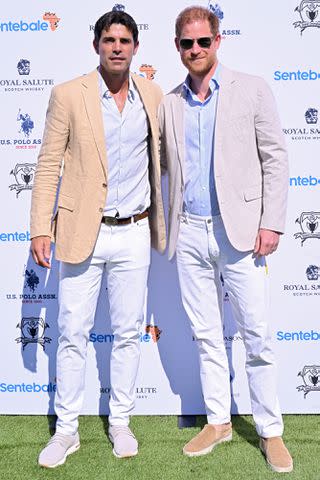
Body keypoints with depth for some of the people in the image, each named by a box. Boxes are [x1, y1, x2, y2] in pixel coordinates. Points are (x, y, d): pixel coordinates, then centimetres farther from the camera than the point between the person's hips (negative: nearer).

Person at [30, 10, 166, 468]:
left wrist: (160, 216, 15)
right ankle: (66, 430, 21)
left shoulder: (152, 94, 6)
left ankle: (120, 422, 28)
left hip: (134, 233, 3)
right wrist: (41, 229, -9)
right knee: (73, 335, 5)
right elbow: (48, 166, -3)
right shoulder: (68, 95, -3)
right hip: (83, 233, -2)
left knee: (128, 333, 11)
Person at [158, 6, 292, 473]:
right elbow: (160, 163, 19)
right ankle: (218, 422, 26)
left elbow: (274, 158, -2)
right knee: (206, 335, 11)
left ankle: (270, 431, 18)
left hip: (237, 231, -3)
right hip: (190, 233, 4)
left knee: (257, 337, 2)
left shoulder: (251, 89, 1)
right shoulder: (169, 105, 10)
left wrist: (271, 223, -9)